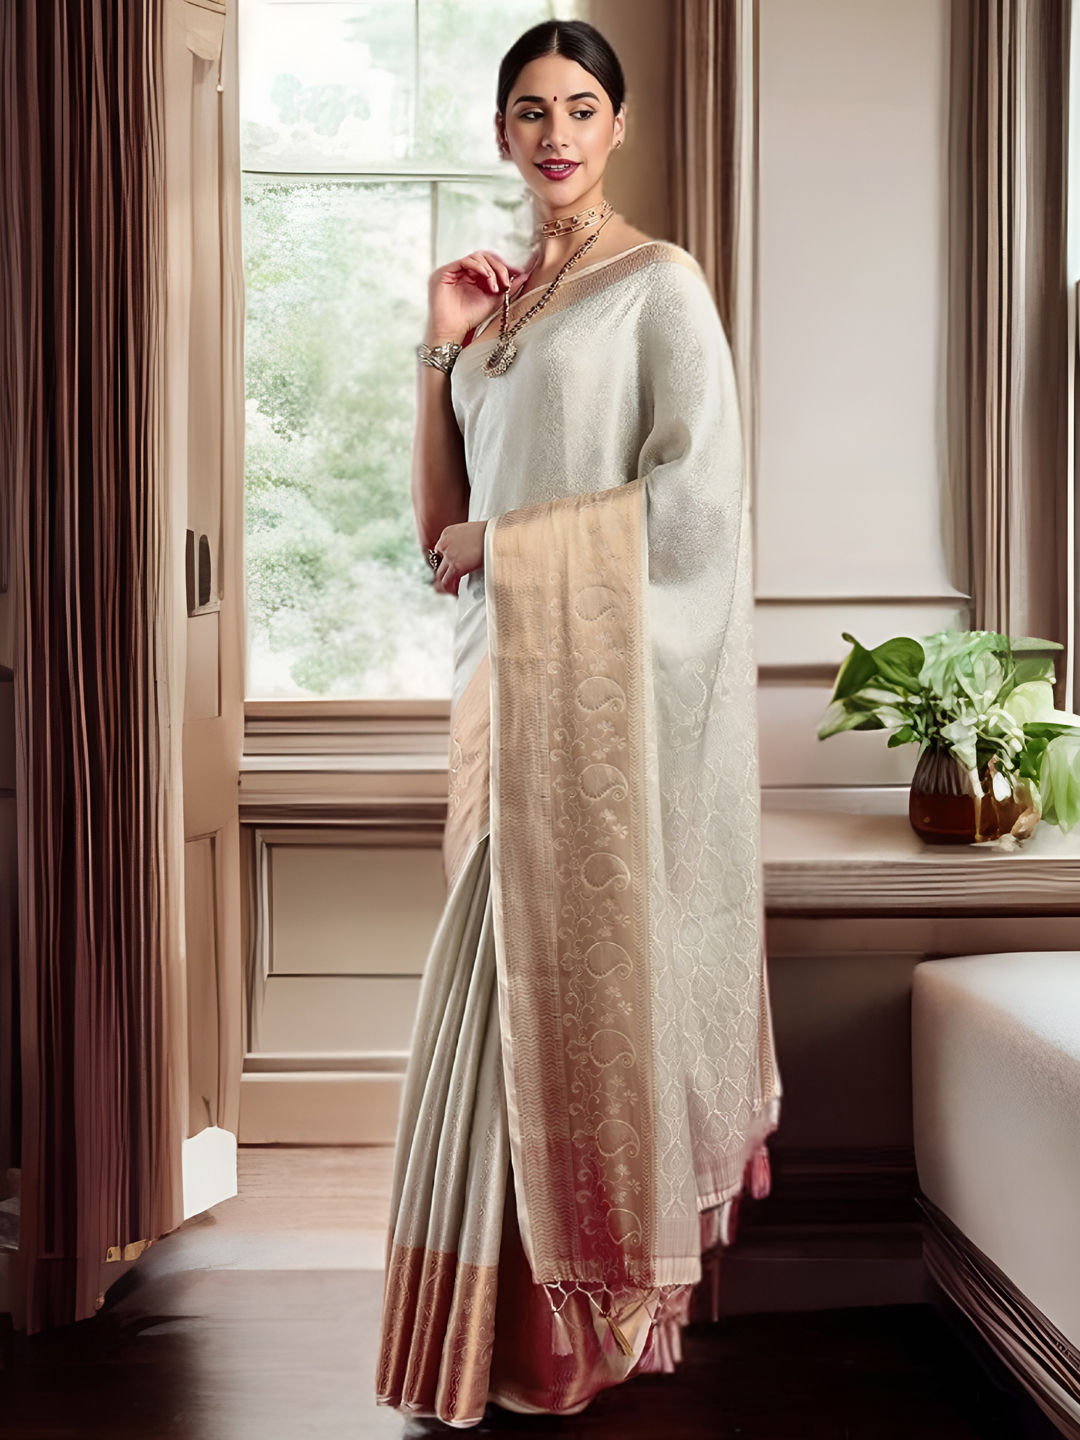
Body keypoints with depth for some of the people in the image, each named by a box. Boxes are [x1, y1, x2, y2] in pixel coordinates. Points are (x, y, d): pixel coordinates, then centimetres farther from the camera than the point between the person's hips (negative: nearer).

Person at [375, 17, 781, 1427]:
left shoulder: (660, 285, -2)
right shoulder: (493, 295, 17)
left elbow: (693, 499, -12)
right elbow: (442, 522, 14)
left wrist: (506, 539, -7)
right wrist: (442, 350, 4)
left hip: (609, 675, -6)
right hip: (505, 670, 6)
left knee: (582, 969, -3)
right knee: (514, 976, 8)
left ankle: (592, 1313, 12)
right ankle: (522, 1309, 20)